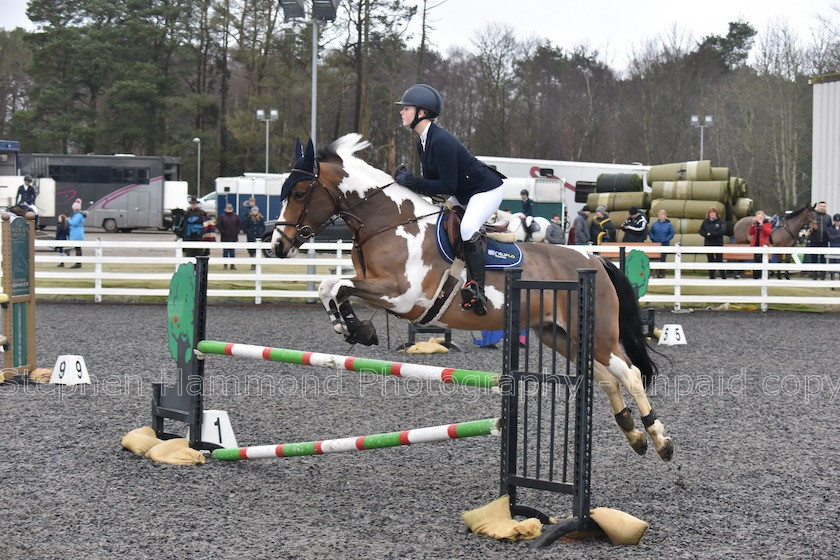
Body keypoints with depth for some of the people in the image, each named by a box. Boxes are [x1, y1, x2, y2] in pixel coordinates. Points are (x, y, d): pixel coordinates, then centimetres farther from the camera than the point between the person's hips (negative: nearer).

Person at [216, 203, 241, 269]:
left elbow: (240, 224, 10)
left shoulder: (235, 217, 7)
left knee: (232, 252, 4)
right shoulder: (222, 216, -1)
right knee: (225, 251, 1)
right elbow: (218, 225, -4)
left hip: (233, 237, 2)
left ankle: (232, 265, 7)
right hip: (225, 238, -2)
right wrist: (222, 232, -10)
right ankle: (225, 264, 7)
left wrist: (236, 231, -2)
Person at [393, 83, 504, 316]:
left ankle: (477, 290, -29)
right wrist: (407, 180, -10)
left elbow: (448, 186, -29)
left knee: (467, 228, -32)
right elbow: (432, 180, 8)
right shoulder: (423, 142, 2)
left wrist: (411, 181, -26)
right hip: (463, 195, 11)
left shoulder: (441, 141, -28)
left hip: (487, 190, -11)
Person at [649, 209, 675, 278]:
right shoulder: (654, 224, 6)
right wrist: (652, 239, -4)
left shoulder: (669, 224, -1)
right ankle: (657, 274, 6)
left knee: (663, 260, 1)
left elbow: (672, 233, -2)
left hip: (665, 245, -2)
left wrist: (665, 240, -12)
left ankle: (662, 274, 9)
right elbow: (651, 232, 13)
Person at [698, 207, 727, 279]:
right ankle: (712, 277, 11)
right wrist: (707, 234, -16)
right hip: (708, 244, 3)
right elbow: (701, 231, 4)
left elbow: (723, 230, -13)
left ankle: (723, 277, 5)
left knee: (719, 260, -3)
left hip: (718, 244, -3)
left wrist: (712, 234, -20)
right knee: (710, 261, 6)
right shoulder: (705, 222, 7)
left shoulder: (720, 221, -1)